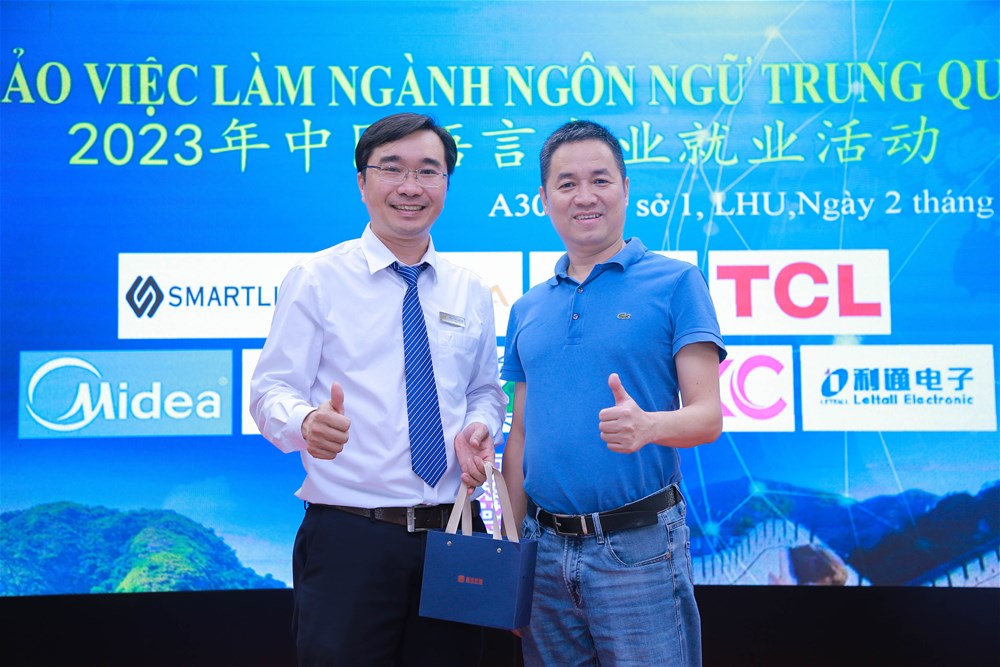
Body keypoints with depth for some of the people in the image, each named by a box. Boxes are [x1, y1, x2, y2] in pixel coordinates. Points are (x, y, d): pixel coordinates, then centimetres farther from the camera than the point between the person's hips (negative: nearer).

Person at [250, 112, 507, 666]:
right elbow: (271, 391, -6)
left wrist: (479, 428, -4)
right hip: (348, 537, -3)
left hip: (453, 536, 4)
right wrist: (307, 422, -28)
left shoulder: (471, 293, 10)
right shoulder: (315, 279, -2)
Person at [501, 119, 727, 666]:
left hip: (639, 545, -4)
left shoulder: (675, 282, -3)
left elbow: (707, 417, -8)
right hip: (545, 549, 4)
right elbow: (521, 434, 12)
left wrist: (647, 425, -30)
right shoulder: (527, 310, 11)